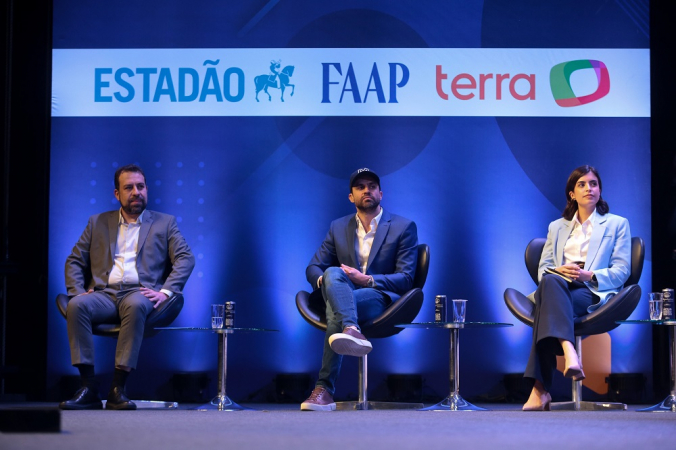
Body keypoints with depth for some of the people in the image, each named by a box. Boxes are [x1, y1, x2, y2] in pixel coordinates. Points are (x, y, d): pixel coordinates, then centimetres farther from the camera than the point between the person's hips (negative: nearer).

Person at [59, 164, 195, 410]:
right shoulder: (98, 223, 23)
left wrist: (165, 291, -11)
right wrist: (77, 290, 0)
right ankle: (88, 388, -31)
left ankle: (118, 388, -37)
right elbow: (74, 261, 20)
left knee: (135, 305, -39)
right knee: (76, 305, -32)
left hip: (139, 293, -2)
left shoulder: (165, 223, 18)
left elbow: (186, 259, 5)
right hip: (104, 294, 2)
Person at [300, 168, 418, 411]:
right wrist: (324, 279, -12)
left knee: (335, 309, -37)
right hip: (344, 295, 3)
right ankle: (351, 332, -59)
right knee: (333, 274, -36)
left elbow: (405, 279, -1)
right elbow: (313, 268, 15)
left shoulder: (403, 227, 8)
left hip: (381, 300, -3)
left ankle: (324, 389, -47)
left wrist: (367, 280, -18)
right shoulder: (338, 227, 19)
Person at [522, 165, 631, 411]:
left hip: (593, 293, -2)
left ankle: (540, 388, -53)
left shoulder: (617, 224, 19)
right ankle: (569, 353, -58)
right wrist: (559, 271, -7)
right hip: (558, 286, 3)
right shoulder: (557, 227, 29)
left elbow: (621, 271, 7)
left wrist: (590, 276, -12)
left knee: (548, 303, -38)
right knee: (550, 282, -40)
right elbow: (543, 269, 19)